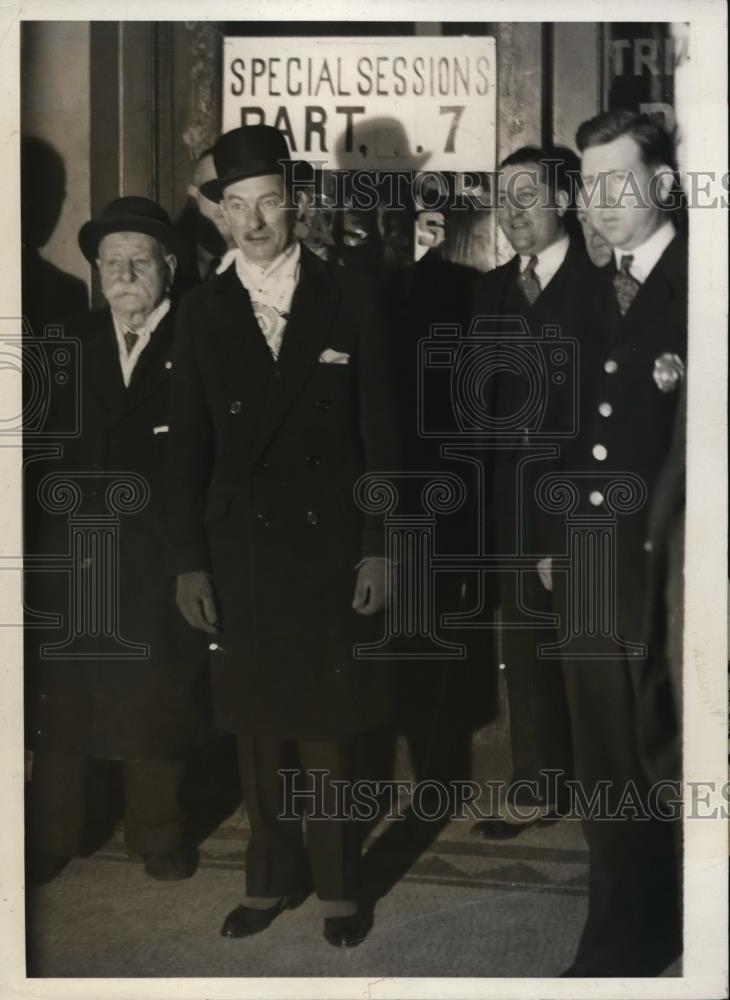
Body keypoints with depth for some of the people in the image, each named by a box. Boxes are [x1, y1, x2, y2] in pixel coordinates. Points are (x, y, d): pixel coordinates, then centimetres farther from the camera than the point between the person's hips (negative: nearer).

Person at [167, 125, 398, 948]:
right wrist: (188, 561, 1)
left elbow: (378, 433, 0)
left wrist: (378, 548, -4)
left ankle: (338, 885, 21)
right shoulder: (202, 310, 4)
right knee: (257, 730, 9)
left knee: (329, 729, 5)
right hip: (238, 550, 2)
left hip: (328, 548, -2)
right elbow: (188, 446, 5)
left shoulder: (348, 299, 0)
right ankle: (272, 877, 25)